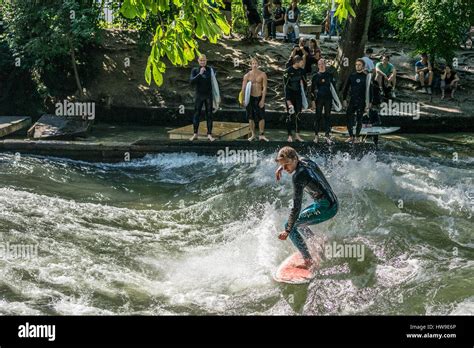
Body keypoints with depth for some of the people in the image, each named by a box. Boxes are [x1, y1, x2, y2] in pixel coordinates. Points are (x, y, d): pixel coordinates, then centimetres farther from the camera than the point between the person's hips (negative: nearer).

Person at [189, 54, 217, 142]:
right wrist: (200, 74, -23)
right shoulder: (195, 70, -1)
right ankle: (195, 134, 9)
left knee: (209, 115, 2)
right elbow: (192, 81, -14)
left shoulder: (210, 70, 1)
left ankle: (209, 134, 4)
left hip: (208, 95, 0)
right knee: (196, 114, 2)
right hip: (199, 95, 0)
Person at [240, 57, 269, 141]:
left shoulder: (262, 74, -1)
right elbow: (243, 88, 2)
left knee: (261, 117, -4)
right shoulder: (247, 75, 1)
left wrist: (263, 99, -10)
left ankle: (262, 135, 4)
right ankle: (253, 134, 16)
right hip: (250, 97, 1)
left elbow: (264, 87, -4)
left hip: (259, 97, -1)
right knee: (251, 117, 5)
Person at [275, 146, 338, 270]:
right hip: (333, 203, 10)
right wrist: (280, 167, 26)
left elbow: (296, 207, -24)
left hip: (325, 208, -10)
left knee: (290, 225, -6)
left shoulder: (298, 176, -23)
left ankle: (309, 261, -6)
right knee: (298, 220, 25)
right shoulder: (305, 160, 1)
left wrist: (288, 231, -21)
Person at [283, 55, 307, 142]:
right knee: (290, 115, -2)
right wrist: (288, 100, -21)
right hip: (290, 96, -6)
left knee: (298, 115, 5)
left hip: (298, 95, 6)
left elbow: (303, 82, 17)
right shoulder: (288, 71, -15)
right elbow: (286, 86, -17)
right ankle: (290, 136, 5)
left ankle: (297, 135, 11)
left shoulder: (301, 71, 4)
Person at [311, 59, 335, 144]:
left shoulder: (329, 75, 9)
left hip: (328, 98, 2)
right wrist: (313, 100, -5)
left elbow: (334, 86, 13)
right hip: (319, 99, -1)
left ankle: (327, 135, 4)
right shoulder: (315, 76, 4)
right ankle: (316, 135, 6)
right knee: (318, 116, 0)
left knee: (328, 116, 1)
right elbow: (312, 89, 2)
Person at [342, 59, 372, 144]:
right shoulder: (352, 76, 7)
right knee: (349, 118, -2)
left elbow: (370, 90, 0)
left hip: (361, 102, -2)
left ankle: (356, 137, 11)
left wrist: (369, 102, -6)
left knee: (359, 120, 3)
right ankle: (351, 136, 10)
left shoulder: (366, 77, 0)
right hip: (352, 101, 2)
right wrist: (344, 99, 5)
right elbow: (346, 88, 11)